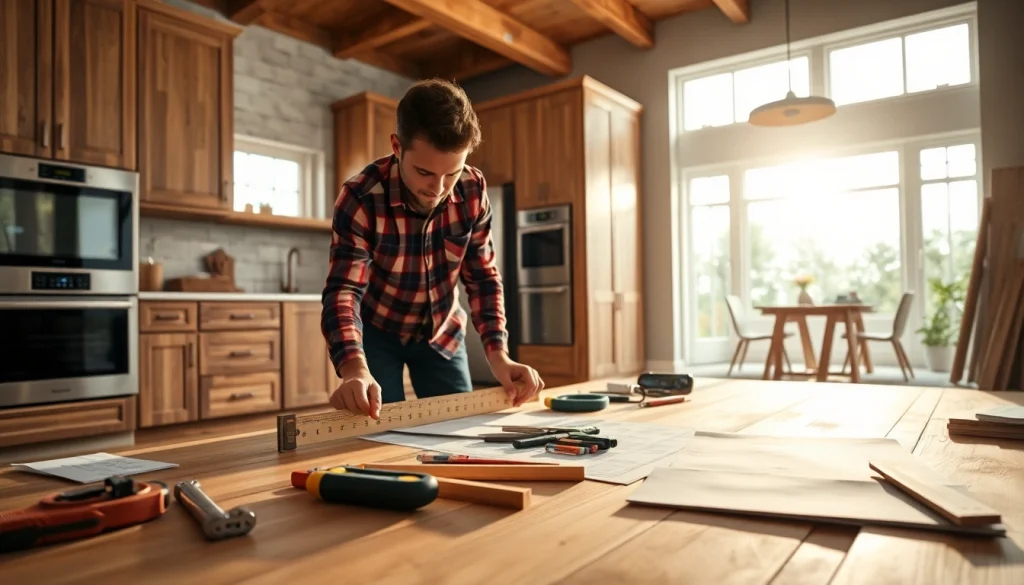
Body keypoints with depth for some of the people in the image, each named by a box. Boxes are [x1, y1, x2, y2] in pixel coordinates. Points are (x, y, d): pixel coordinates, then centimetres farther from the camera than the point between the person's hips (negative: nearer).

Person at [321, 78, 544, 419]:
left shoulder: (473, 190, -18)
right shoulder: (361, 198, -29)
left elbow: (483, 277, -11)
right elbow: (343, 290, -34)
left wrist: (498, 355, -24)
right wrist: (355, 368, -53)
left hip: (442, 331, 3)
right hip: (376, 331, -3)